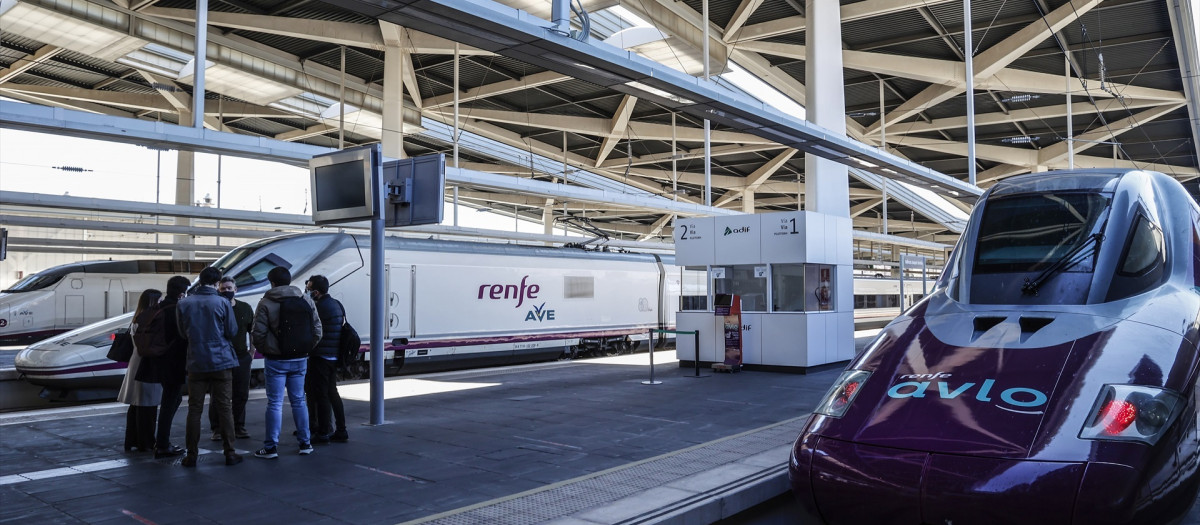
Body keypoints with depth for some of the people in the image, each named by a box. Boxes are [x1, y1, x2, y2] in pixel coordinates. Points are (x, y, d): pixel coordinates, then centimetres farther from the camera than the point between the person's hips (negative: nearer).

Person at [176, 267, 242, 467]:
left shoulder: (183, 304, -2)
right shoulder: (222, 303, -9)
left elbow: (182, 332, 8)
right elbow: (232, 331, -4)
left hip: (196, 362, 2)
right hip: (221, 361, -2)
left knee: (194, 409, 8)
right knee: (224, 408, 4)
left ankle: (192, 455, 10)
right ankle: (230, 453, 7)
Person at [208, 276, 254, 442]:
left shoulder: (245, 308, 8)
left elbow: (252, 331, 15)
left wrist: (252, 352, 10)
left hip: (242, 357, 3)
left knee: (241, 394, 7)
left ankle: (239, 426, 17)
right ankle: (217, 429, 9)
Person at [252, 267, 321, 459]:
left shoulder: (266, 304, -9)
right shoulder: (307, 301, 4)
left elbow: (258, 334, -11)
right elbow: (317, 330, 4)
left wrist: (264, 350, 7)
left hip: (275, 361, -4)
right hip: (300, 360, 4)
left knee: (275, 403, 2)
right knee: (299, 401, 12)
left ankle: (271, 446, 6)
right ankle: (305, 444, 16)